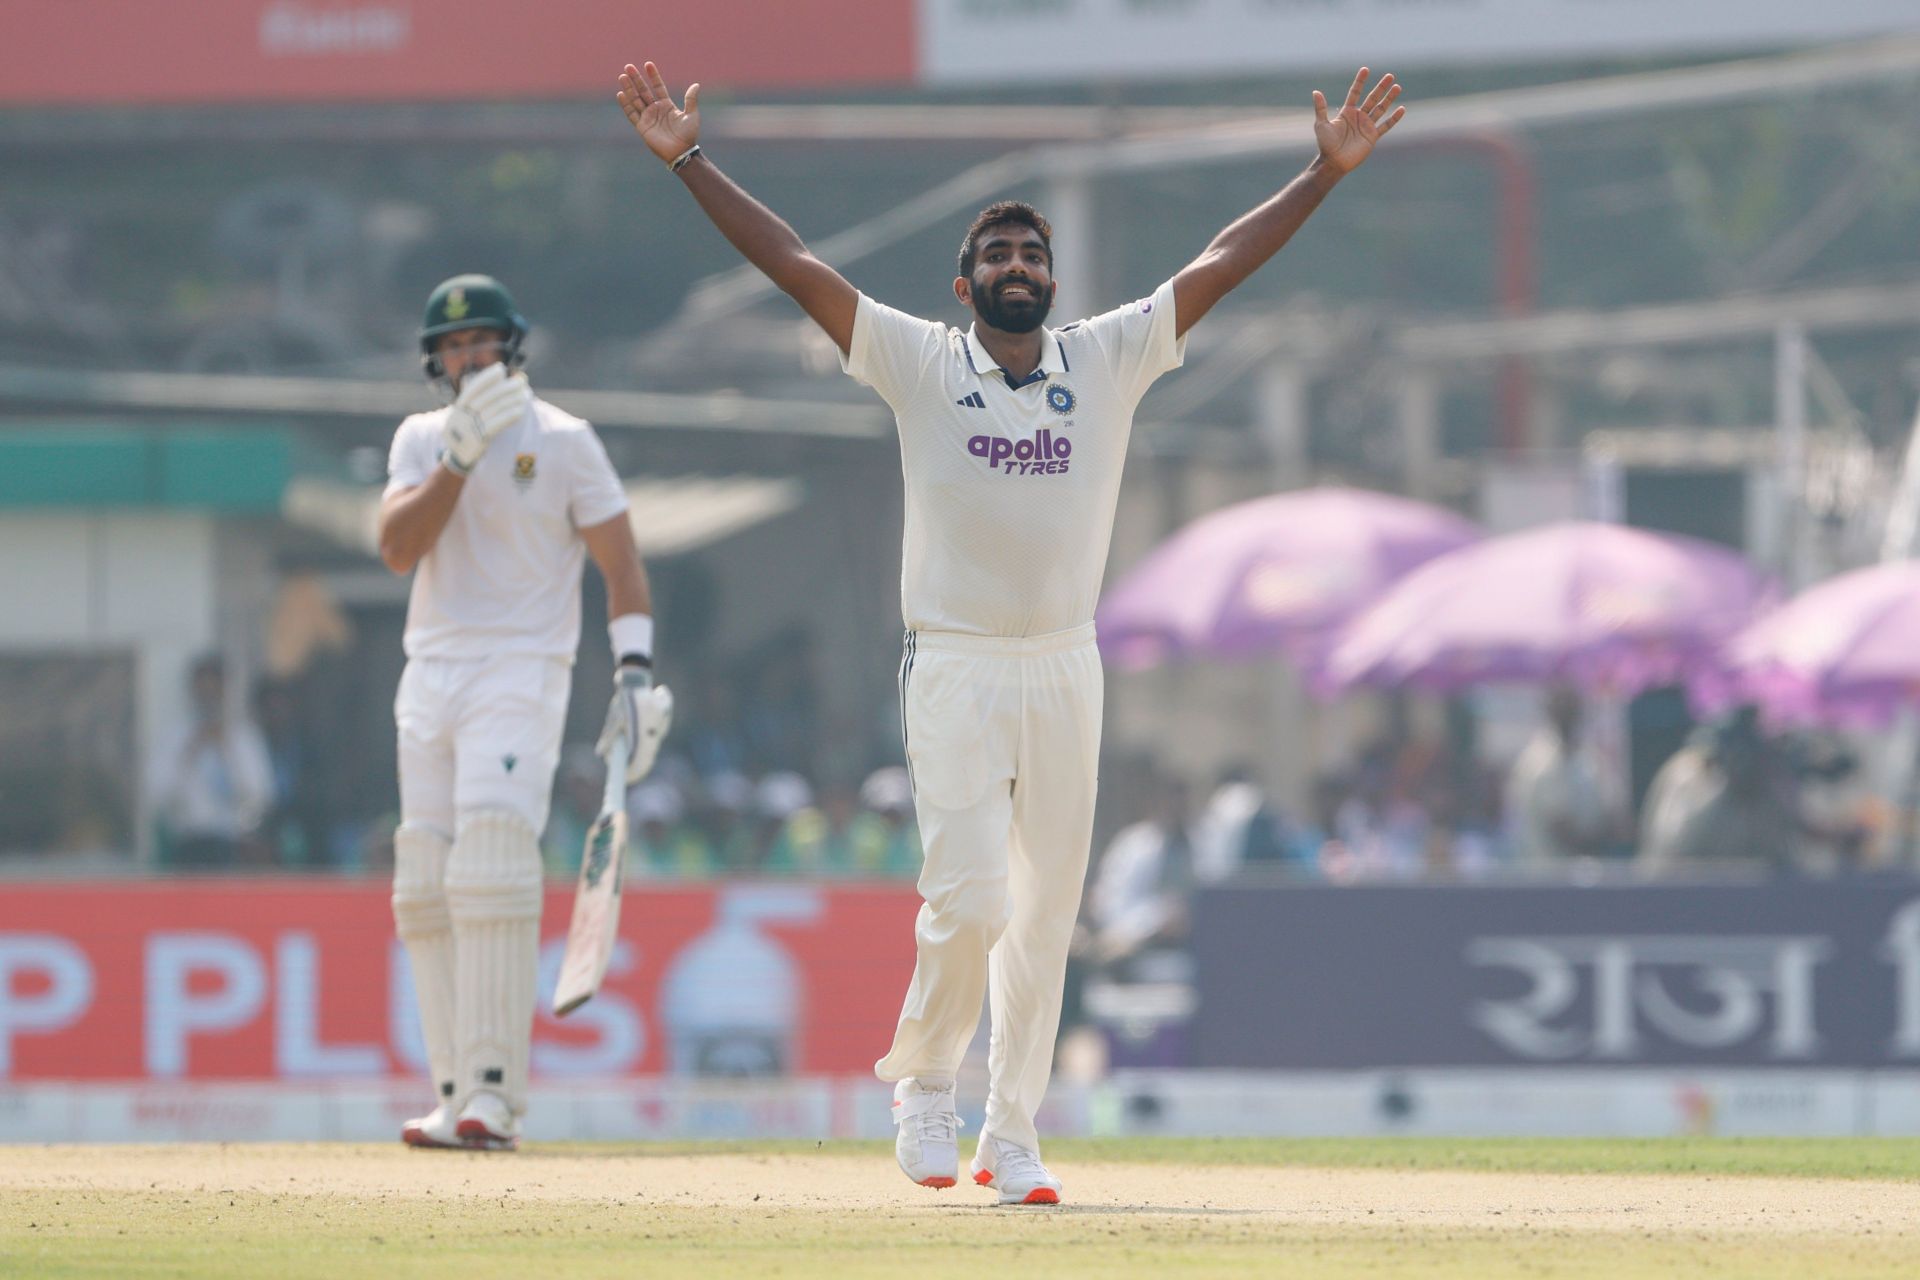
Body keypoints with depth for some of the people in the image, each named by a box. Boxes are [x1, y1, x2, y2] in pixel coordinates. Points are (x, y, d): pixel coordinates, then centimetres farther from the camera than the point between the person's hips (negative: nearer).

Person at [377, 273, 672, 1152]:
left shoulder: (562, 442, 0)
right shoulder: (421, 440, 13)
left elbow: (621, 563, 0)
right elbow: (396, 547, -2)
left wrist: (636, 673, -12)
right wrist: (461, 456, -13)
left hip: (521, 673, -6)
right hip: (431, 675, 6)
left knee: (490, 864, -21)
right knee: (425, 889, 2)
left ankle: (494, 1095, -26)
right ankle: (460, 1094, 8)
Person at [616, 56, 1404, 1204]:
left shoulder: (1110, 362, 6)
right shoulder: (920, 364, 0)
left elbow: (1220, 267, 3)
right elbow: (795, 264, -5)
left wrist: (1326, 172, -3)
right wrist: (689, 161, -11)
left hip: (1067, 669, 3)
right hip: (955, 669, -3)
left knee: (1046, 915, 5)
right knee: (969, 901, -13)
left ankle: (1013, 1139, 15)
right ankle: (924, 1076, 14)